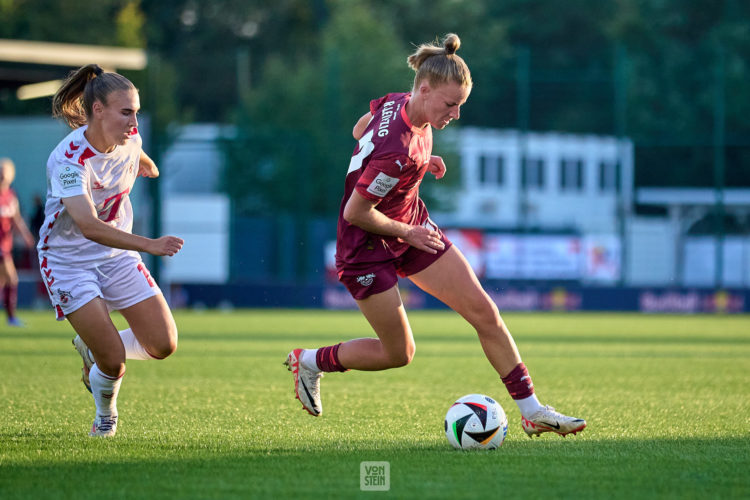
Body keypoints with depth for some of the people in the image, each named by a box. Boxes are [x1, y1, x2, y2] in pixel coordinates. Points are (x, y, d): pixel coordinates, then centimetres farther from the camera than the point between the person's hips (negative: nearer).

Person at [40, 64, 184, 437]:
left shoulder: (128, 139, -9)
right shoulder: (68, 160, -31)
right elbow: (88, 226, -43)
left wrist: (147, 165, 41)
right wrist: (149, 245, -52)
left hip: (117, 254, 6)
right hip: (68, 262, -6)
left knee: (163, 345, -4)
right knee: (114, 359, -15)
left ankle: (91, 350, 25)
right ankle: (105, 415, 20)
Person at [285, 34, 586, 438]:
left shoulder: (398, 103, -9)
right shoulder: (399, 153, -34)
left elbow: (360, 129, 12)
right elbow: (355, 212, -27)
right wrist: (408, 233, -12)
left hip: (412, 229, 9)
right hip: (368, 248, -9)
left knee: (485, 312, -1)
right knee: (399, 353, 4)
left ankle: (532, 412, 4)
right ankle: (309, 361, 29)